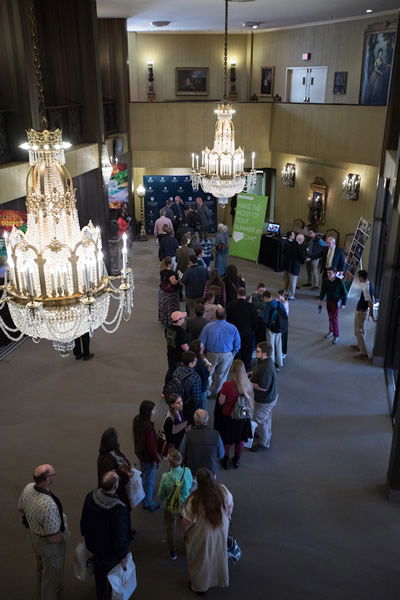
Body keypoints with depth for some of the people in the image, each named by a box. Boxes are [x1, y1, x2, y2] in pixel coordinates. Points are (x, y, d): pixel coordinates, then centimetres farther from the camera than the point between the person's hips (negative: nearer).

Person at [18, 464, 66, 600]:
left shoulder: (28, 488, -21)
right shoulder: (49, 505, -43)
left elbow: (21, 508, 1)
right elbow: (53, 538, -32)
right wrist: (61, 534, -11)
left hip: (34, 534, 8)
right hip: (48, 543, -8)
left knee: (41, 567, 35)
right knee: (52, 573, 21)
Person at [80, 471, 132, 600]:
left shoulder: (91, 496, -20)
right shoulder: (119, 509, -39)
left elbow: (84, 521, -2)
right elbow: (120, 535, -29)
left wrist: (86, 536, 17)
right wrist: (123, 555, -12)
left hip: (94, 546, 6)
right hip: (111, 552, -6)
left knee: (99, 574, 32)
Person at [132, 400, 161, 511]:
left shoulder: (137, 419, -11)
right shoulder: (148, 427, -37)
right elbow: (151, 446, -28)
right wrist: (157, 459, -12)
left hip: (140, 452, 9)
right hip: (148, 457, -9)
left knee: (144, 475, 32)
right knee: (150, 480, 14)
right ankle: (148, 503, 33)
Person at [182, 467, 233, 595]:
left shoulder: (194, 499, -35)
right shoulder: (223, 490, -22)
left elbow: (187, 521, -21)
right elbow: (230, 505, -2)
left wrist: (185, 532, 1)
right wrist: (226, 519, 17)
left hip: (202, 535, -4)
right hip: (221, 530, 4)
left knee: (201, 561, 23)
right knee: (218, 555, 30)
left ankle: (199, 586, 45)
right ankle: (220, 580, 53)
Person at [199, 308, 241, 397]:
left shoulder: (208, 327, -15)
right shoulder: (233, 328, -12)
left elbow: (201, 343, -9)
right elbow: (237, 345, -3)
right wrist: (232, 354, 13)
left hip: (211, 354, 0)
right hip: (227, 356, 1)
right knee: (221, 375, 17)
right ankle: (217, 393, 32)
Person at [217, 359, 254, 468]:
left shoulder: (227, 385, -26)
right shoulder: (248, 384, -16)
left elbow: (221, 402, -15)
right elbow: (251, 400, -3)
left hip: (228, 416, -3)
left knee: (227, 440, 20)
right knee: (240, 439, 24)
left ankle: (226, 460, 37)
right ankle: (237, 460, 40)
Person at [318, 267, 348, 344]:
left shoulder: (339, 281, -21)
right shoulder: (326, 280, -10)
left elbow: (344, 293, -12)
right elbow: (323, 290, 7)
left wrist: (344, 304, -10)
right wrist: (320, 299, 5)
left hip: (336, 302, -4)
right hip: (329, 301, 5)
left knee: (335, 319, -5)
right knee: (330, 317, 15)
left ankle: (336, 336, 6)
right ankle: (331, 331, 35)